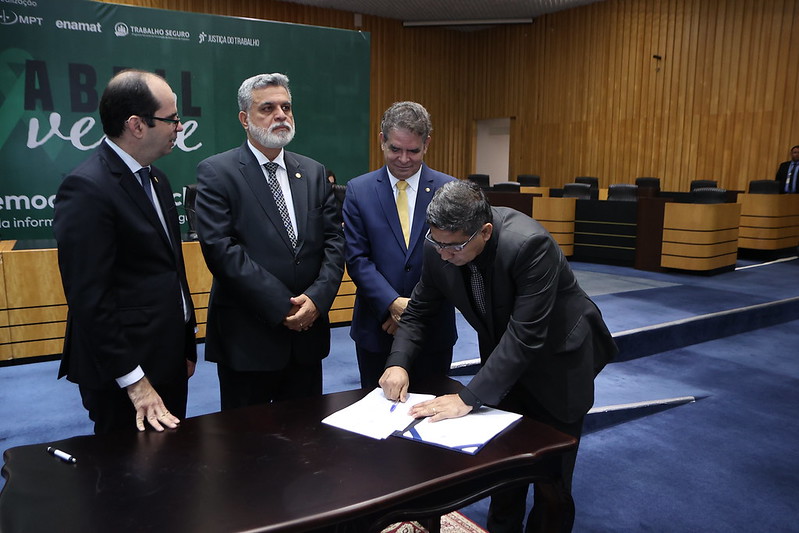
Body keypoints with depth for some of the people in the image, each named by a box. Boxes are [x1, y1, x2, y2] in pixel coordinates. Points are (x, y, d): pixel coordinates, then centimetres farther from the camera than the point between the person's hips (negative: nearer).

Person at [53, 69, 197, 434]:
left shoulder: (156, 179, 10)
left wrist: (186, 348, 15)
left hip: (168, 360, 8)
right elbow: (89, 298, -21)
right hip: (124, 373, -8)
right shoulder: (86, 189, -18)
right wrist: (135, 383, -19)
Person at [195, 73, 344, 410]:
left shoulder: (314, 173, 10)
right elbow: (220, 248, -16)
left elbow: (334, 241, 5)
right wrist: (283, 306, -17)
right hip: (247, 338, -4)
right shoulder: (216, 173, -5)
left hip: (308, 333, 5)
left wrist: (317, 297, -12)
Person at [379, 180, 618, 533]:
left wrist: (469, 398, -34)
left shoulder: (529, 244, -34)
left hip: (558, 358, -4)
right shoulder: (440, 245, -17)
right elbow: (419, 311, -3)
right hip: (502, 352, 5)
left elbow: (526, 336, -34)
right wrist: (398, 363, -18)